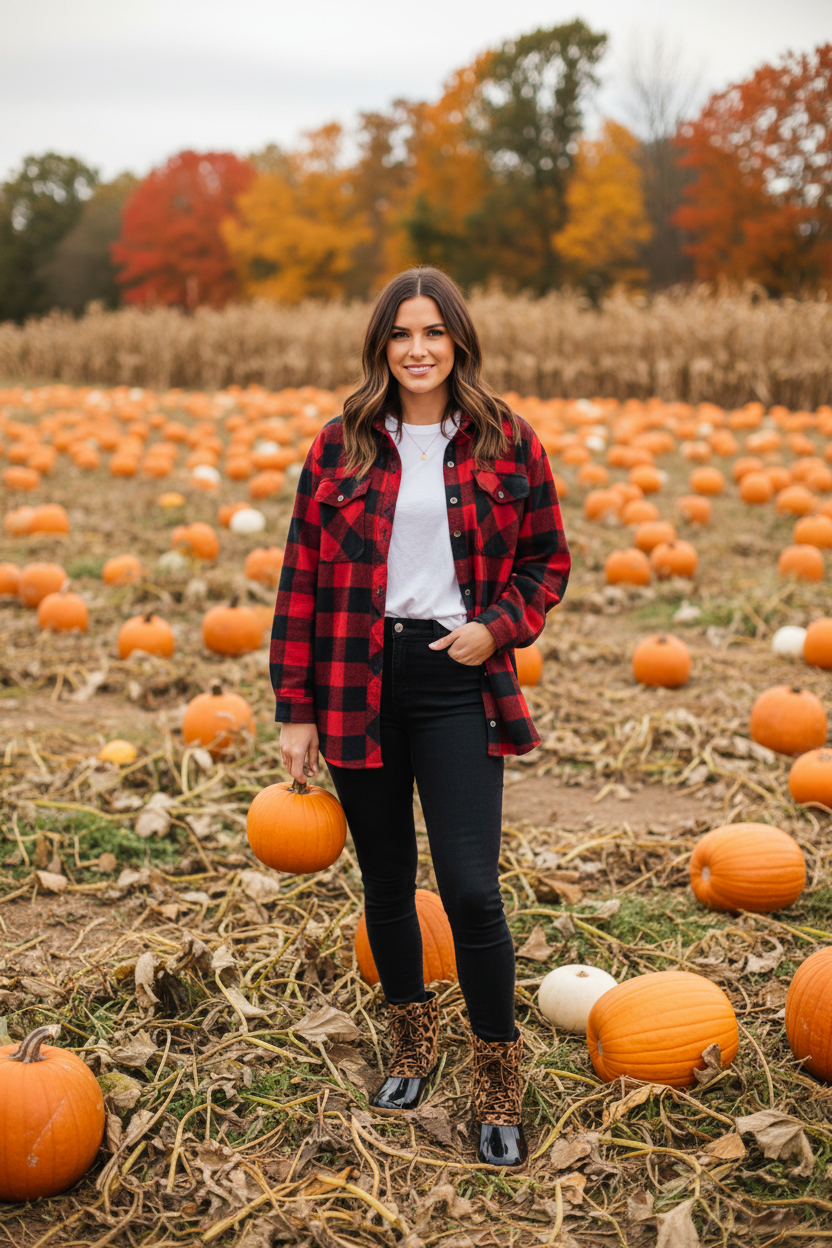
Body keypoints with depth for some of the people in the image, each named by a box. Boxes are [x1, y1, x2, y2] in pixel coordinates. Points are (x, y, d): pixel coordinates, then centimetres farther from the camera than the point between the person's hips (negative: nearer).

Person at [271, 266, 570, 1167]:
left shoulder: (506, 442, 1)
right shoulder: (341, 446, 2)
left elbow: (548, 561, 9)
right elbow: (302, 580, 3)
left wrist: (499, 627, -10)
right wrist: (294, 709, 0)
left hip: (458, 681, -2)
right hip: (359, 685, 2)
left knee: (470, 888, -6)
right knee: (386, 881, 14)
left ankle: (498, 1086, 14)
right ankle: (412, 1041, 37)